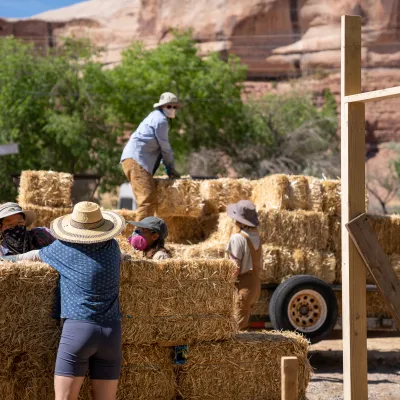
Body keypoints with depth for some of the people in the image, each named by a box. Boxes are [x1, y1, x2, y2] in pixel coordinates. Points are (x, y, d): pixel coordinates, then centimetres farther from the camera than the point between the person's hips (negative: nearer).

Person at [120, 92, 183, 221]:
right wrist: (170, 168, 6)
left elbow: (162, 146, 29)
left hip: (132, 159, 11)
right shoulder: (160, 120, -6)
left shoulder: (156, 117, 27)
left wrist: (169, 168, 22)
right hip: (136, 160, -11)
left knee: (149, 200, 14)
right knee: (148, 199, -18)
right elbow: (165, 147, -4)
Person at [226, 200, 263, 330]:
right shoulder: (256, 236, 6)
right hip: (255, 284, 8)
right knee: (244, 324, 18)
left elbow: (235, 268, -19)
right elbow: (259, 264, 11)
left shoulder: (237, 238, -18)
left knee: (237, 326, -4)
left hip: (243, 284, -8)